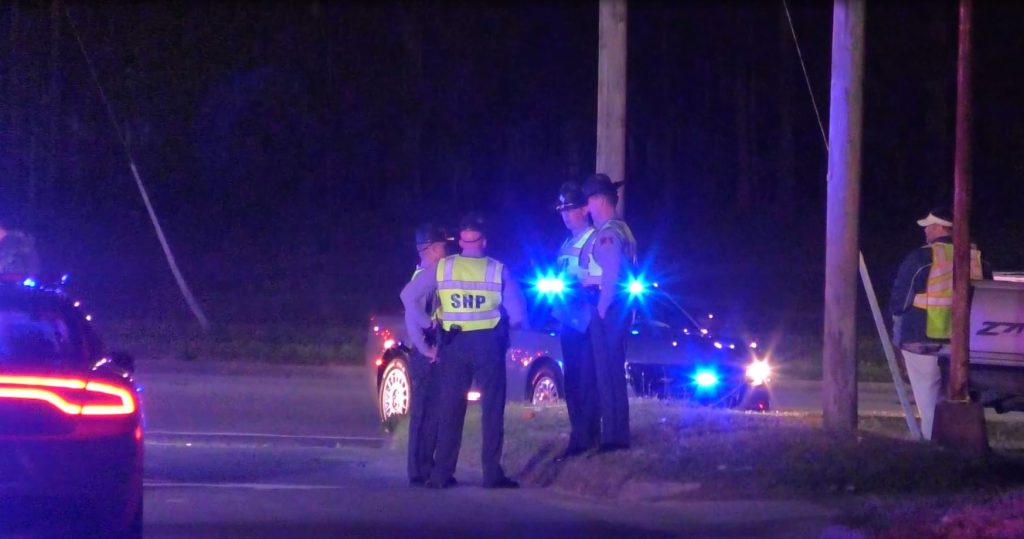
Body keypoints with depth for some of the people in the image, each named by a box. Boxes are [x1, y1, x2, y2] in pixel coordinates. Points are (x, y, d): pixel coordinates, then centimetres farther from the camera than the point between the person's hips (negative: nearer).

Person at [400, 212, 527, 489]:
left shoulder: (442, 268, 1)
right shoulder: (498, 270, -2)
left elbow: (409, 295, -4)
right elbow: (518, 314, -4)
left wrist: (427, 325, 3)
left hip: (453, 343, 2)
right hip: (489, 342, -2)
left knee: (450, 409, 7)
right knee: (492, 409, 2)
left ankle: (442, 474, 5)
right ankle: (492, 473, -2)